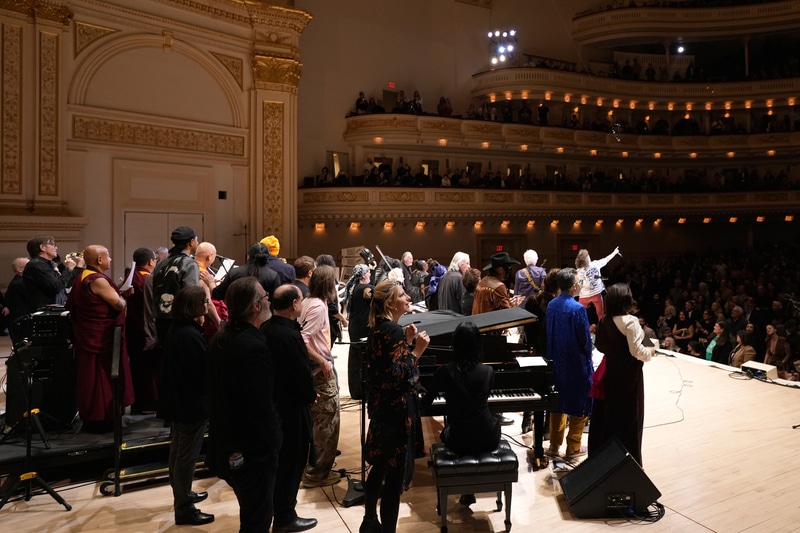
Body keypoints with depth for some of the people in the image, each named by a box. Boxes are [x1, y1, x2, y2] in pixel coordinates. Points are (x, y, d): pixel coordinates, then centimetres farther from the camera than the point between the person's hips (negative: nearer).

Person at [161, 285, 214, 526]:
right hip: (193, 402, -10)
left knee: (178, 451, 22)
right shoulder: (191, 335, -26)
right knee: (187, 456, 2)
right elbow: (207, 369, -21)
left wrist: (200, 326, 1)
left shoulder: (175, 329, 4)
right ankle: (184, 509, 15)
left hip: (178, 398, 10)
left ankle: (182, 494, 41)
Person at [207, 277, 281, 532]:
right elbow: (263, 407, -27)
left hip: (227, 443, 9)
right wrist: (275, 439, -11)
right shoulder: (255, 347, -28)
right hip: (253, 448, -9)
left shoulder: (219, 339, 2)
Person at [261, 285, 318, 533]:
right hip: (292, 405, -9)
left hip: (272, 401, 9)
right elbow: (302, 372, -23)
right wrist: (311, 395, -4)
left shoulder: (265, 329, 1)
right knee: (292, 460, 7)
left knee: (278, 457, 23)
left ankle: (276, 506, 40)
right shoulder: (289, 336, -28)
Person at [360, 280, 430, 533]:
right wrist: (416, 350, -24)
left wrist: (407, 341, 8)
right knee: (395, 475, 2)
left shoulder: (378, 327, 7)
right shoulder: (394, 331, -21)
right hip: (396, 410, -10)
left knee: (379, 468, 23)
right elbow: (399, 377, -25)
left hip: (382, 406, 10)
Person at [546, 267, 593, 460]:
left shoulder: (551, 305, -1)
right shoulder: (577, 308, -21)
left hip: (556, 361, 7)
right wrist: (588, 355, 4)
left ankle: (554, 444, 24)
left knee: (558, 402, 17)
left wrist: (556, 352, 15)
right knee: (579, 404, 9)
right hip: (576, 363, -6)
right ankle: (573, 447, 17)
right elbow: (585, 339, -16)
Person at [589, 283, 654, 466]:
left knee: (607, 413, 16)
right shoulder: (630, 321, -20)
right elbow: (637, 351, -21)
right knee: (628, 415, 7)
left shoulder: (604, 320, 0)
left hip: (609, 372, 6)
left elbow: (599, 345, 9)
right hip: (628, 375, -6)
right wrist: (651, 351, -2)